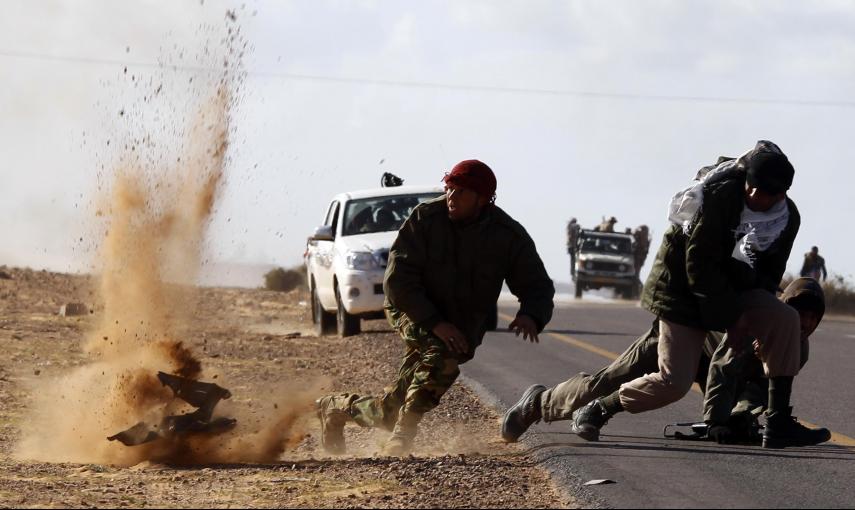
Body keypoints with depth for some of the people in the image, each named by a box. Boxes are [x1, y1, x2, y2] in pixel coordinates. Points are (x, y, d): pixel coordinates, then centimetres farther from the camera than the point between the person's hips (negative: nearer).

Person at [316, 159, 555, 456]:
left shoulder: (510, 236, -10)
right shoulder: (426, 218, -15)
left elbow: (538, 287, -7)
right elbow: (398, 279, -17)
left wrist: (531, 317, -31)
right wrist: (435, 323, -29)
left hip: (463, 323, 3)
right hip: (412, 310, -3)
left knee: (392, 413, -2)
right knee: (443, 355, -36)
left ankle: (339, 407, 25)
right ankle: (403, 433, -31)